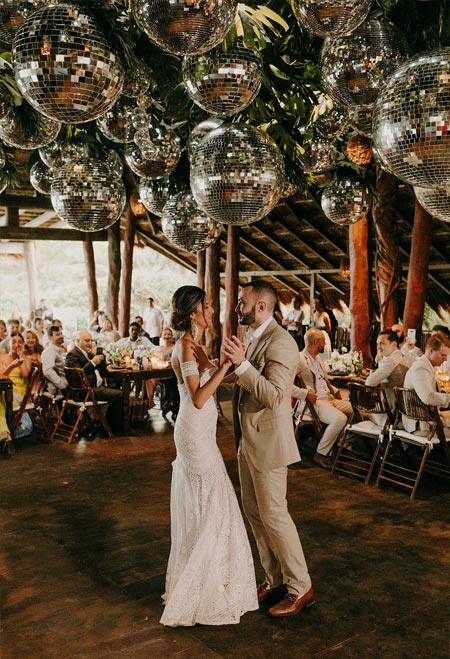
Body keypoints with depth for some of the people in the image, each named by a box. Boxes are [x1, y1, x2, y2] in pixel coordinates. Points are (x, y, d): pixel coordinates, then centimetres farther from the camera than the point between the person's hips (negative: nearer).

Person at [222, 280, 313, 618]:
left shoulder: (280, 341, -20)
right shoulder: (253, 338, 10)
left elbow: (274, 395, -29)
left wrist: (241, 364, -33)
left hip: (268, 441, -10)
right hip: (247, 441, 10)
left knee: (274, 515, 0)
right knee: (254, 513, 16)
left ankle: (300, 588, 16)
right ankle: (275, 578, 31)